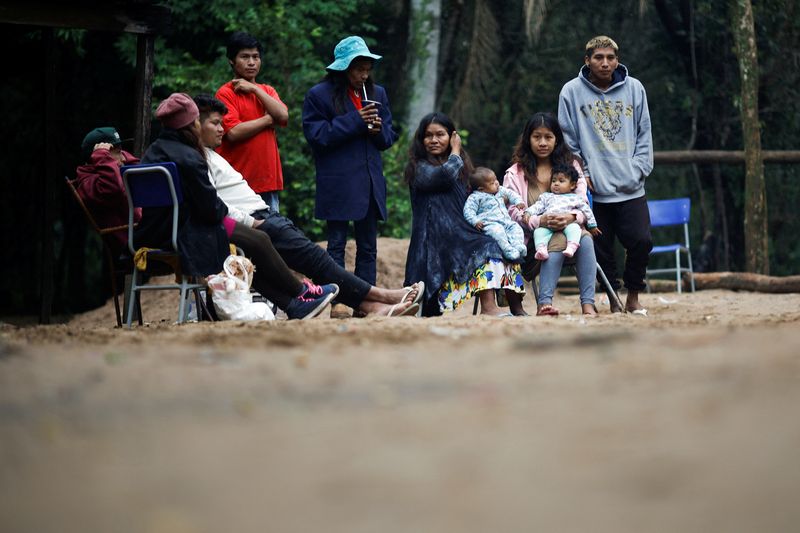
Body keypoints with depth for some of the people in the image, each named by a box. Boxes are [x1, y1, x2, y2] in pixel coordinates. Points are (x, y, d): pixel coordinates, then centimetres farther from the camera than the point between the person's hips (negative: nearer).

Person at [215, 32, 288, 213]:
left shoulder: (267, 91, 17)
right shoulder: (226, 93, -1)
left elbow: (283, 116, -2)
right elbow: (233, 133, -15)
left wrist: (254, 89, -4)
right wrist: (268, 119, -4)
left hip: (268, 182, 6)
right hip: (239, 183, -6)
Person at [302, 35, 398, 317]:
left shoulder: (377, 93, 15)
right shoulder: (319, 95, -2)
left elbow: (388, 138, 18)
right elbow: (317, 136, -11)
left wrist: (379, 129, -6)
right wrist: (355, 122, -17)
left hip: (370, 184, 6)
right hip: (338, 185, -6)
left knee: (368, 248, 7)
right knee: (337, 245, -4)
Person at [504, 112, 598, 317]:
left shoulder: (571, 165, 17)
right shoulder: (515, 173, 9)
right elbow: (514, 213, -4)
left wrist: (571, 217, -20)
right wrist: (540, 221, -24)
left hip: (568, 229, 2)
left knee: (585, 238, -33)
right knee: (558, 241, -36)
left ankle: (588, 304, -42)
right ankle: (544, 303, -47)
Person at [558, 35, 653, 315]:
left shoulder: (634, 88, 7)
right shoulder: (572, 92, 2)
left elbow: (644, 133, 10)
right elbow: (568, 140, 4)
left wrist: (639, 168, 0)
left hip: (631, 189, 1)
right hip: (594, 191, -1)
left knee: (641, 241, -8)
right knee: (603, 249, 1)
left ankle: (633, 297, 11)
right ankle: (612, 300, 13)